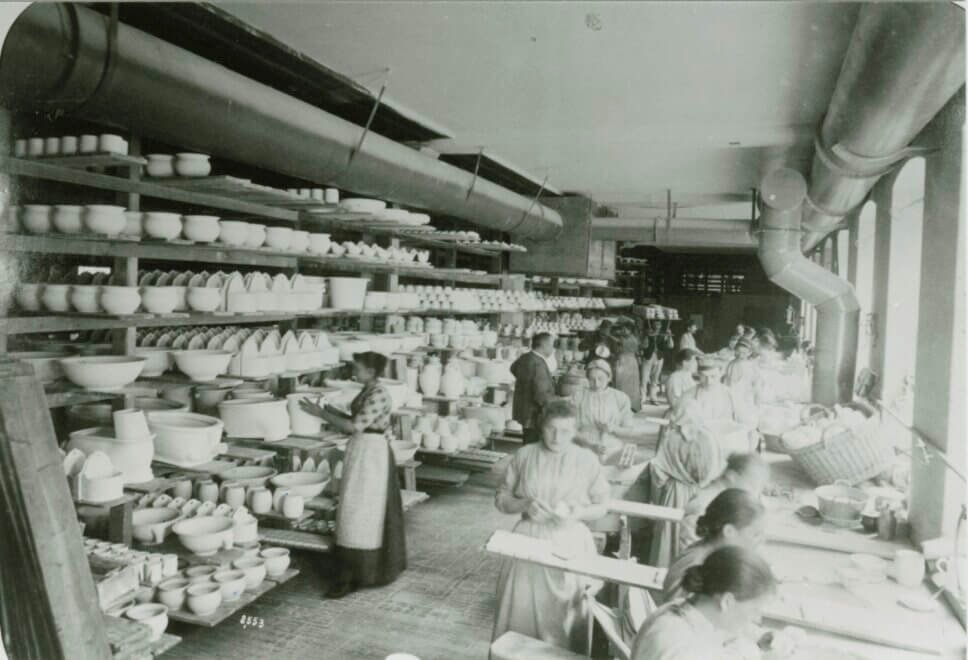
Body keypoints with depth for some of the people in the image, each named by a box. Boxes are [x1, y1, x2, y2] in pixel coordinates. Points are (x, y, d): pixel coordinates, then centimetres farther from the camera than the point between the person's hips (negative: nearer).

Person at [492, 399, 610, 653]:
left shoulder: (588, 460, -3)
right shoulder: (524, 455, -1)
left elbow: (602, 506, 3)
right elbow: (501, 498, 4)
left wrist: (577, 513, -15)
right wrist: (525, 504, -15)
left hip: (570, 543, -1)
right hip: (528, 539, 1)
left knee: (564, 614, 4)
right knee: (523, 611, 6)